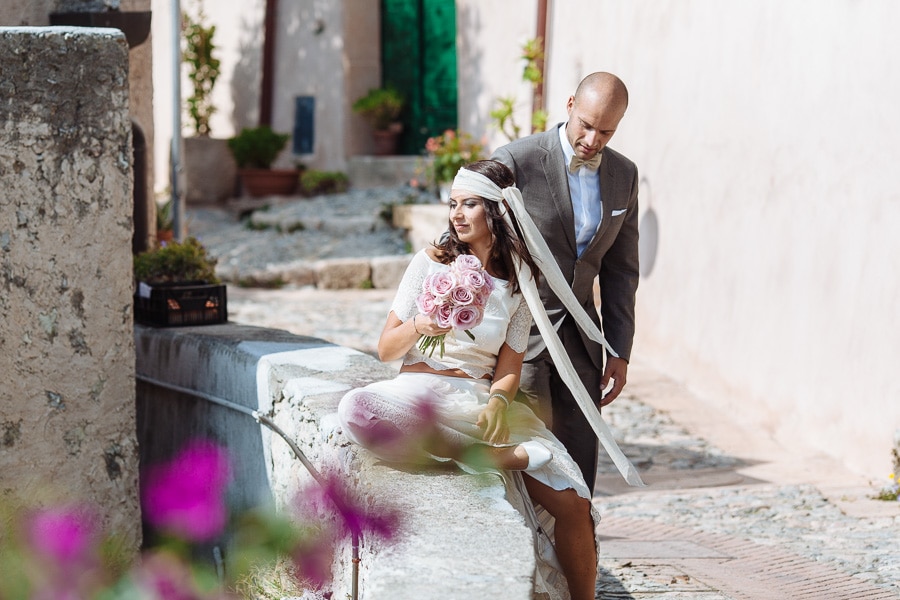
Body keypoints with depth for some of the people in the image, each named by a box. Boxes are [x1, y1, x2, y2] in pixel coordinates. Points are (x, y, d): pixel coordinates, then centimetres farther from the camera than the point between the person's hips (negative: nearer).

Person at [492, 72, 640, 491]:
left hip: (578, 335, 5)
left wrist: (619, 351, 8)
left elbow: (620, 269, 12)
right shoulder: (516, 161, -12)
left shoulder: (623, 176, 6)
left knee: (579, 467, 5)